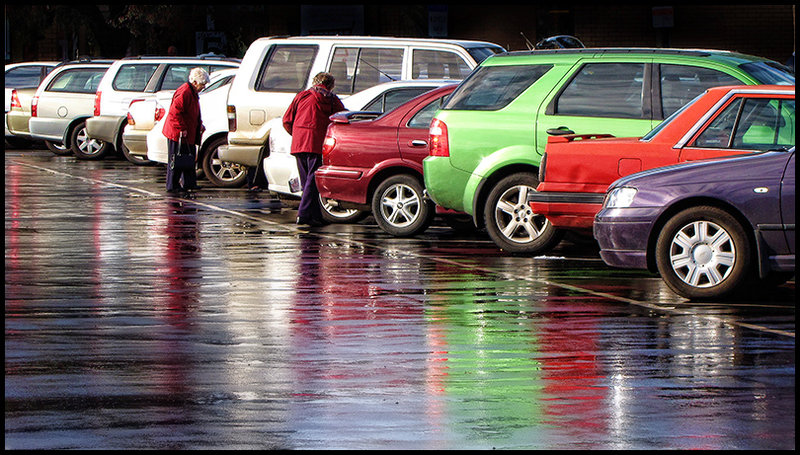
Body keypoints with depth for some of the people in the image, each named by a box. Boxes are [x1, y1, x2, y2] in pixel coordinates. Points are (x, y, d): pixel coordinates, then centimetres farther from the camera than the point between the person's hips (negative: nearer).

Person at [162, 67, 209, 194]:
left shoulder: (193, 92, 15)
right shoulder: (184, 93, -19)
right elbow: (175, 112, -24)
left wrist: (200, 124, 16)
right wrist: (181, 129, -23)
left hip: (188, 134, 10)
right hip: (177, 133, -10)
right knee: (177, 160, -5)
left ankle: (189, 183, 20)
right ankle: (172, 186, 1)